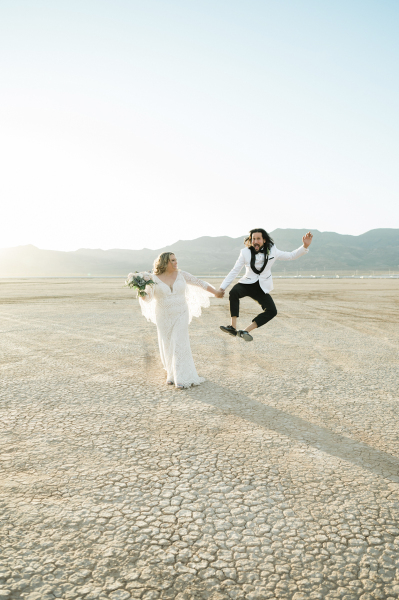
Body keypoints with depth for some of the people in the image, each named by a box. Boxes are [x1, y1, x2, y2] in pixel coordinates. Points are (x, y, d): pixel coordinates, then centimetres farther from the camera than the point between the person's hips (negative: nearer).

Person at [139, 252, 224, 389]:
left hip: (181, 315, 0)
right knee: (167, 346, 7)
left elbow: (199, 283, 8)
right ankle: (171, 373, 26)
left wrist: (215, 292, 11)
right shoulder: (154, 278, -5)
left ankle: (181, 378, -4)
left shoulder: (181, 275, 0)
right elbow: (147, 298, -7)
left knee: (179, 344, -8)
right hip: (164, 317, 0)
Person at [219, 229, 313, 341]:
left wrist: (305, 246, -7)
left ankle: (245, 331, -16)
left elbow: (291, 256, 8)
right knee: (234, 292, -35)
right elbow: (234, 271, -2)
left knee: (272, 311, -19)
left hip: (261, 288, 2)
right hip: (247, 284, -2)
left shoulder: (272, 251, -1)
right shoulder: (245, 252, -5)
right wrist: (222, 287, -6)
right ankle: (233, 328, -34)